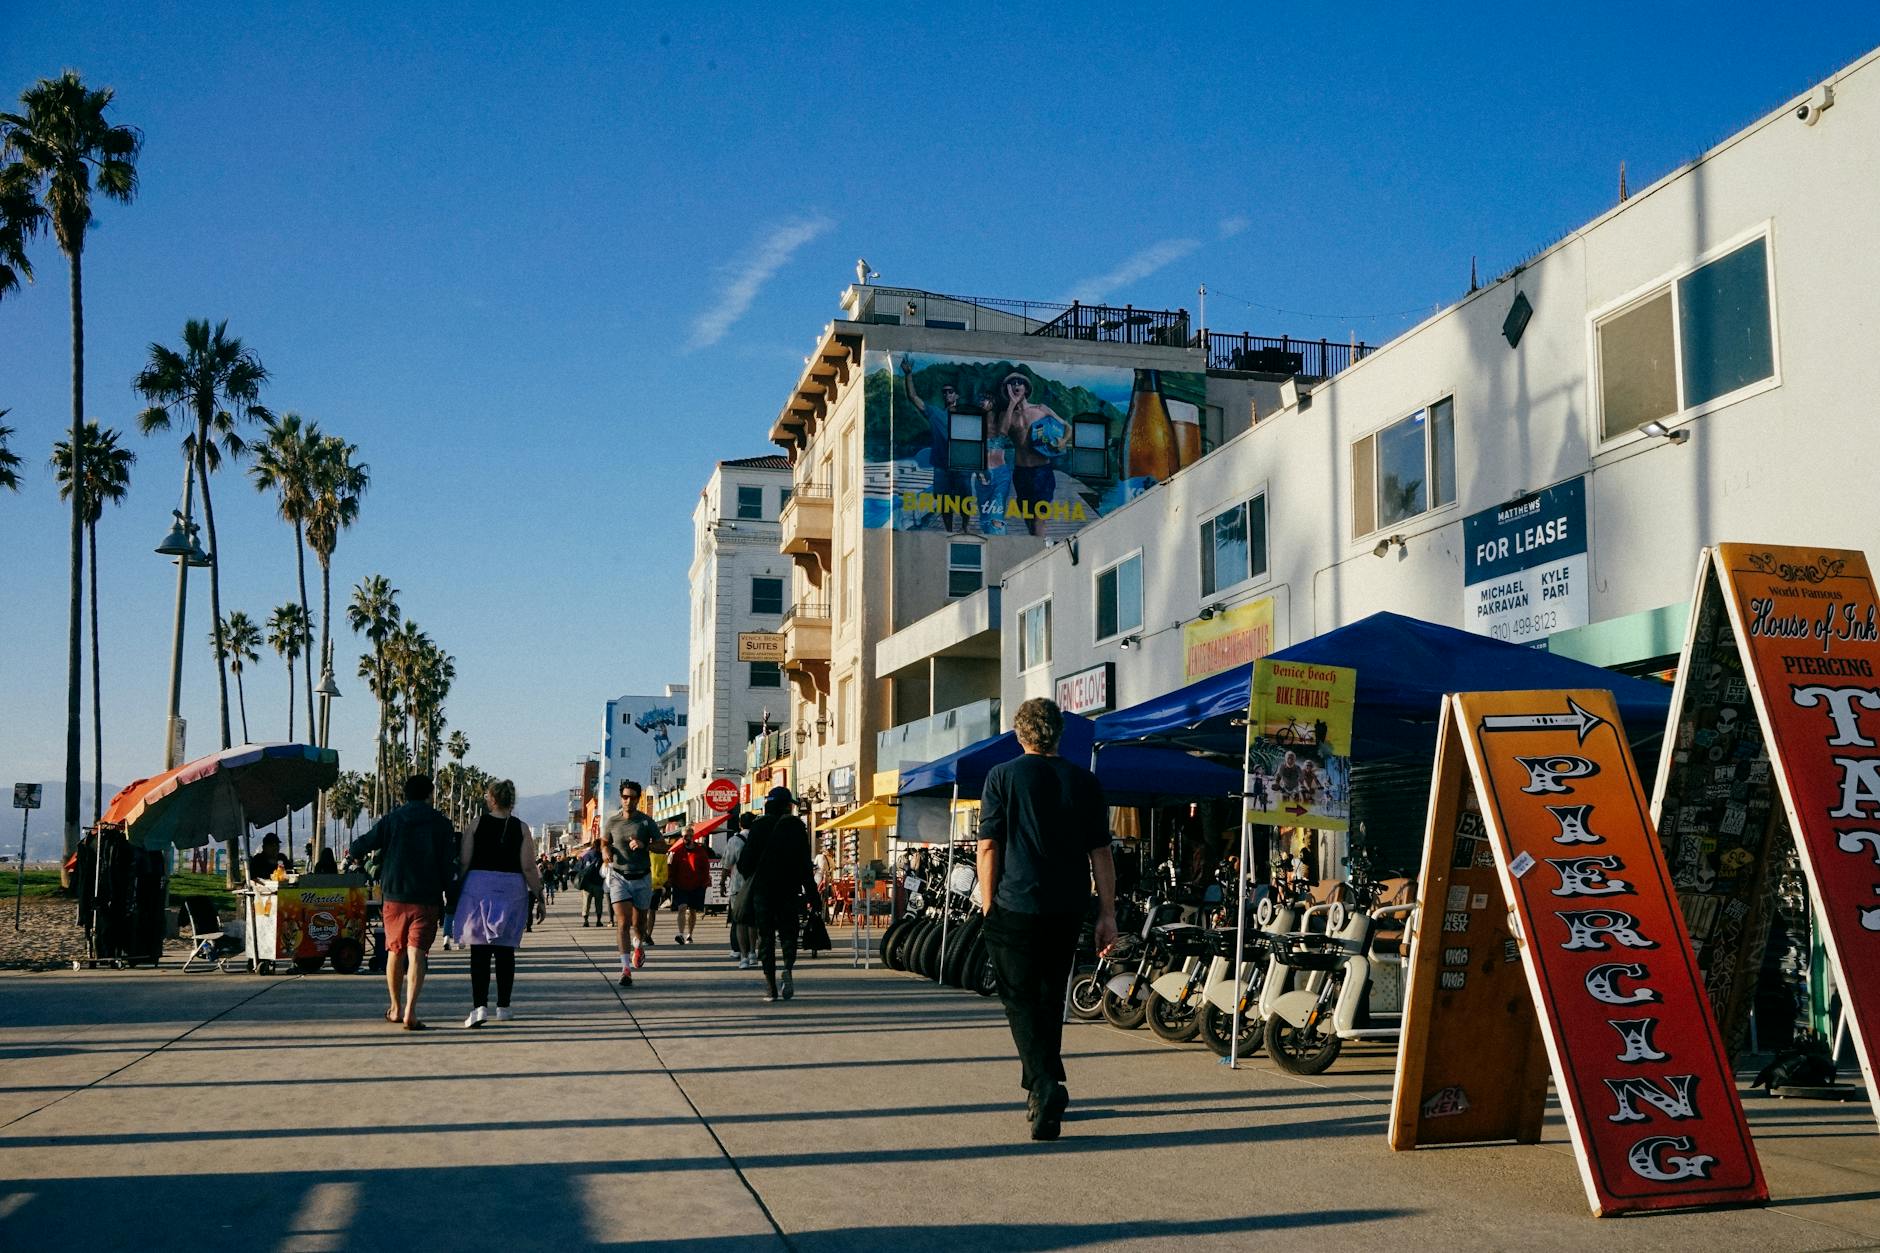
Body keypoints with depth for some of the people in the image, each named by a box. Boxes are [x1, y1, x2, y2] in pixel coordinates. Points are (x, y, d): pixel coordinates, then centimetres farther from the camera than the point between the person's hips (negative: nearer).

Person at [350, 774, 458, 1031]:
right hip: (426, 899, -2)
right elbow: (448, 864, -1)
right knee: (417, 954, -5)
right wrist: (443, 895, 9)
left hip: (394, 897, 2)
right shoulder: (441, 824, 0)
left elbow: (359, 847, 2)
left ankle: (395, 1009, 26)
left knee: (395, 952, 15)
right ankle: (410, 1011, -17)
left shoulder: (390, 821, 3)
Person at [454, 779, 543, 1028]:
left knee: (480, 950, -2)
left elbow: (464, 863, -1)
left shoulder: (477, 824, 0)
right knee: (505, 949, 11)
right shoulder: (521, 828, 1)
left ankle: (479, 1005, -15)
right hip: (512, 889, 1)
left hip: (478, 886, -1)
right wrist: (537, 893, 5)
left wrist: (456, 892, 8)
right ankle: (503, 1007, 16)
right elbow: (528, 867, -4)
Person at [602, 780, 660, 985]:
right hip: (619, 876, 0)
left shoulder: (646, 822, -2)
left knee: (638, 923, 12)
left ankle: (639, 945, 48)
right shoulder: (612, 822, 2)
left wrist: (644, 845, -18)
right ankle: (626, 969, -15)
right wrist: (606, 852, -3)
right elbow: (604, 842, 20)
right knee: (623, 923, -14)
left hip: (642, 878, 0)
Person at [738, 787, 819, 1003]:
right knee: (788, 933, 12)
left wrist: (750, 878, 20)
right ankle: (788, 970, -15)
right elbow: (804, 860, -5)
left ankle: (770, 987, 2)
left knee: (765, 937, 6)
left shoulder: (759, 826, 1)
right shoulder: (796, 826, -2)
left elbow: (745, 862, -1)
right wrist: (811, 891, -1)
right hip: (789, 889, -1)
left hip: (762, 889, 1)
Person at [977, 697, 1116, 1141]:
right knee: (1051, 999, 16)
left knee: (1020, 1000, 1)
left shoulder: (1003, 776, -2)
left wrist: (988, 905, 5)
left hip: (1016, 906, -4)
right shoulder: (1085, 782, 6)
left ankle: (1046, 1084, -19)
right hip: (1068, 911, 4)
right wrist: (1107, 913, 8)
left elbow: (988, 846, -4)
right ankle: (1039, 1095, 24)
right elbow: (1100, 853, 5)